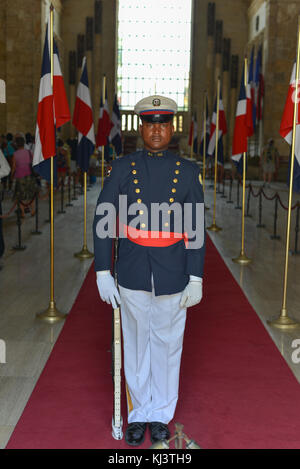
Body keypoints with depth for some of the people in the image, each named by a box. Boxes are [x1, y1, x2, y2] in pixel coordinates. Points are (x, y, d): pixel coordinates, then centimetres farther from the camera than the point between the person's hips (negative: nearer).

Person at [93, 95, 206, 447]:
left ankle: (161, 414, 31)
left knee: (167, 345, 12)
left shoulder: (188, 173, -1)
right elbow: (103, 221, -2)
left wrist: (196, 280, -6)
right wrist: (103, 273, -7)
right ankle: (138, 413, 32)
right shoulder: (122, 168, -2)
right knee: (136, 345, 13)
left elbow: (196, 230, -2)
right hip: (132, 275, 0)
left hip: (173, 277, 0)